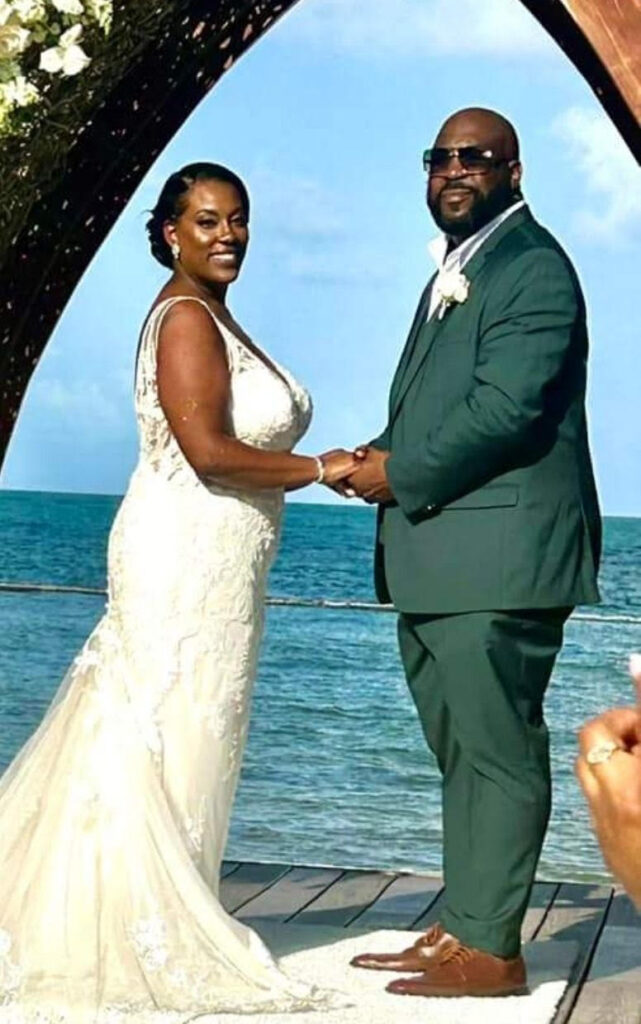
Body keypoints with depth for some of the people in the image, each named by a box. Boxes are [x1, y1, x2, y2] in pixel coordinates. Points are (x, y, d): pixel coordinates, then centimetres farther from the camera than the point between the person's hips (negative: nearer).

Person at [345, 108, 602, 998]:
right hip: (437, 561, 10)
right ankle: (460, 931, 24)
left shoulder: (533, 267, -9)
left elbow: (506, 406, -20)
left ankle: (490, 950, 3)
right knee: (463, 752, 15)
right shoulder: (455, 271, 23)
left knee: (498, 752, -4)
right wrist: (383, 455, 5)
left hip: (497, 556, -10)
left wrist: (403, 474, -12)